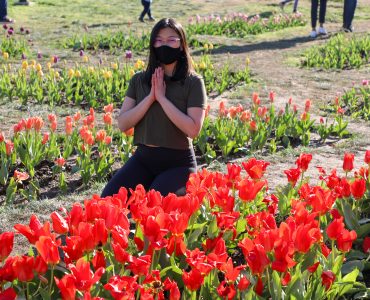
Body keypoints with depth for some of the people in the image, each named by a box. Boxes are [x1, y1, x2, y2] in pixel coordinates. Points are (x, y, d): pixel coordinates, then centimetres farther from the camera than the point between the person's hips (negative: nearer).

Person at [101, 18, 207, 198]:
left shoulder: (193, 82, -6)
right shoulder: (139, 80, 6)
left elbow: (193, 129, -17)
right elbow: (122, 124, -2)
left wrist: (162, 98, -18)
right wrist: (150, 97, -14)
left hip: (178, 163, -4)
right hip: (143, 158, 4)